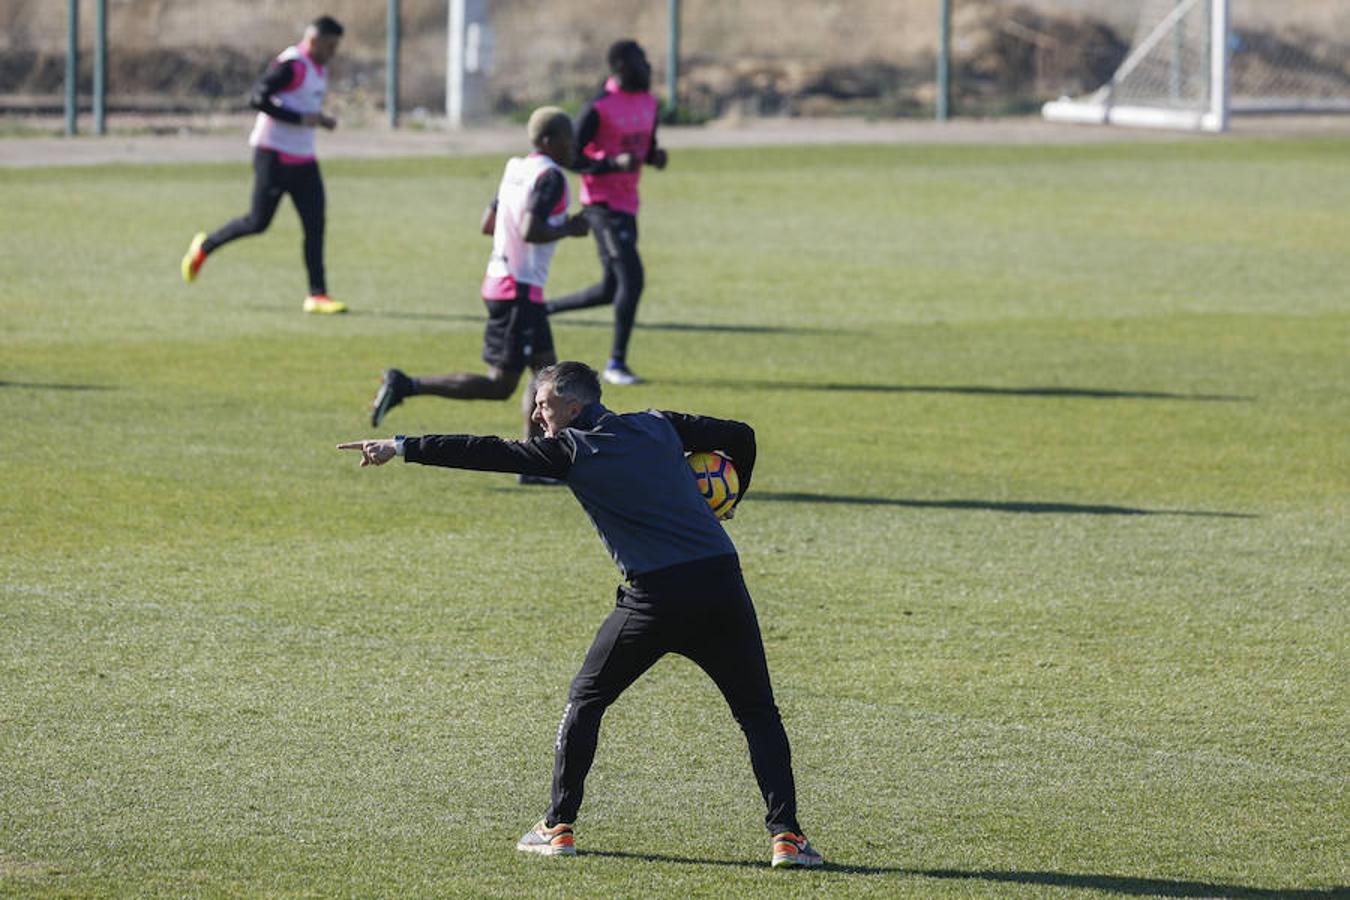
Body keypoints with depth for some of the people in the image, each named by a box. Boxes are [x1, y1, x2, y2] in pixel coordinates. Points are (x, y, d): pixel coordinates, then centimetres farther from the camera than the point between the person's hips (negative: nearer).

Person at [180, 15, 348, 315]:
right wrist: (301, 119, -24)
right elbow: (257, 98, -23)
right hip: (274, 154, -9)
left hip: (303, 158, 9)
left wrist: (320, 119, 7)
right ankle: (205, 246, 19)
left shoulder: (319, 68, 14)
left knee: (315, 225, -1)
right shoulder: (291, 65, -16)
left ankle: (317, 296, -2)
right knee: (258, 221, -5)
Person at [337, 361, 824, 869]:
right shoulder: (660, 427, 16)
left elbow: (488, 454, 0)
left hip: (656, 596, -4)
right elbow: (739, 436, 23)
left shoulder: (570, 450, 3)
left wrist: (402, 448, 3)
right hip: (722, 587, 4)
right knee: (757, 712, 11)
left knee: (586, 698, 16)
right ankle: (786, 835, -3)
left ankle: (559, 826, 15)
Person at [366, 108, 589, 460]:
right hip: (519, 291, -10)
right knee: (500, 385, -6)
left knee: (546, 371, 14)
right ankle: (407, 385, -11)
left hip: (498, 281, 10)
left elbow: (488, 225, 18)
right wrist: (568, 230, -10)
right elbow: (530, 232, -27)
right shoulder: (549, 176, -15)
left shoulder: (515, 168, 11)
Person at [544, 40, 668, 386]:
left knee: (611, 289, 12)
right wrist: (614, 163, -26)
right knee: (632, 279, -15)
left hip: (628, 205, 9)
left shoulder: (648, 103, 10)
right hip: (603, 204, -9)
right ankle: (616, 363, -7)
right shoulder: (598, 109, -15)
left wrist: (656, 156, -1)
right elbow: (571, 157, -13)